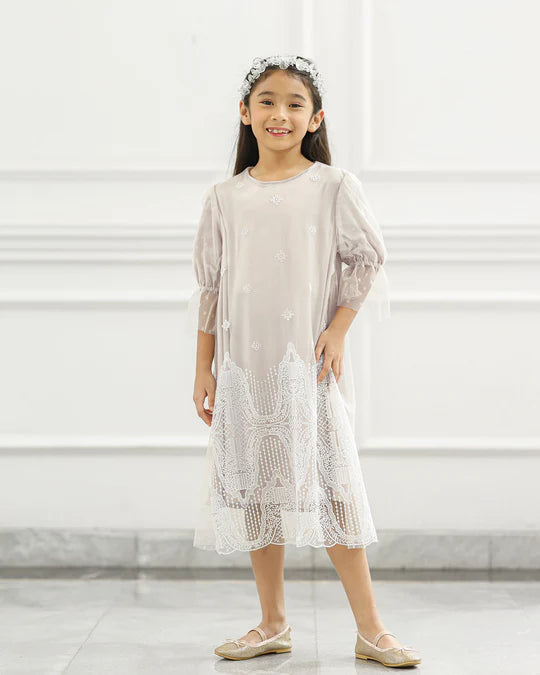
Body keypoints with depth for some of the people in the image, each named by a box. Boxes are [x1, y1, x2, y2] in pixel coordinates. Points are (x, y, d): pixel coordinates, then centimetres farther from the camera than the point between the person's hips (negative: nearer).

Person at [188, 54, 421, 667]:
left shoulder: (333, 186, 0)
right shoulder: (224, 197, 6)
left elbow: (366, 258, 3)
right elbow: (210, 287, 9)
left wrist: (339, 330, -7)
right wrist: (204, 369, 7)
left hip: (308, 363, -3)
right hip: (244, 365, 3)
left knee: (328, 486, -3)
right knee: (257, 488, 8)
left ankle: (370, 630, 6)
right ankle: (272, 625, 21)